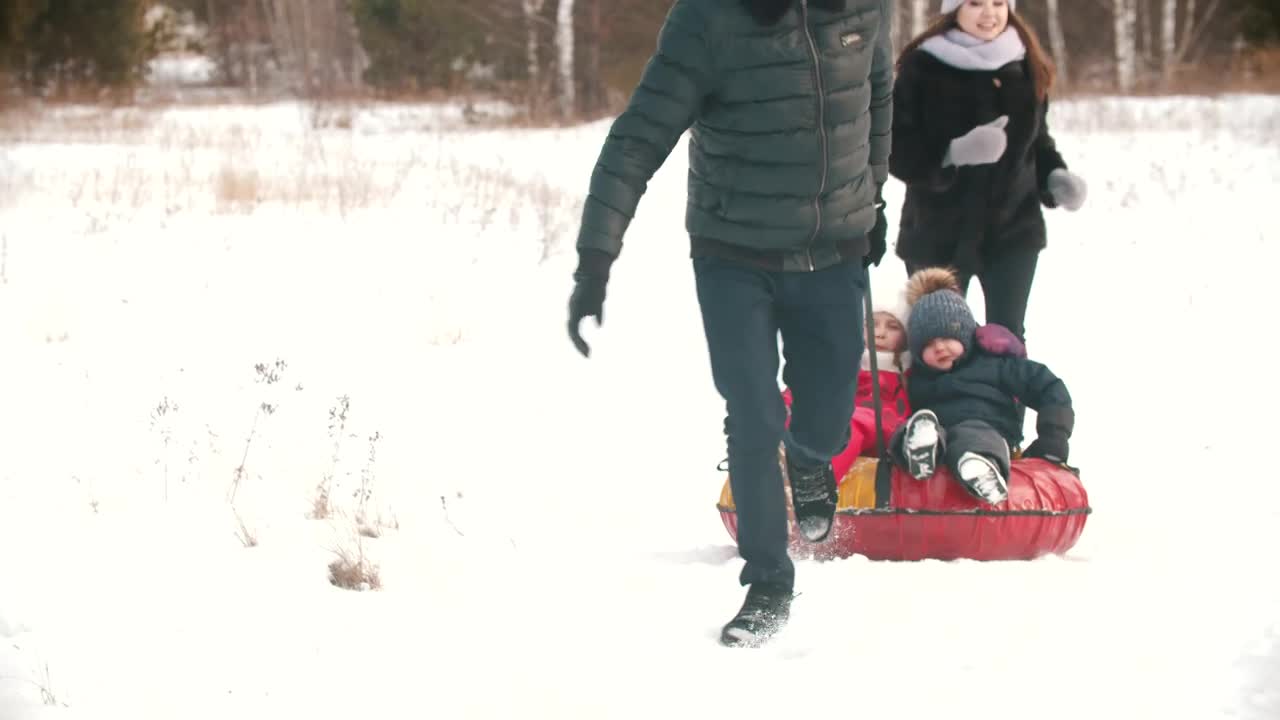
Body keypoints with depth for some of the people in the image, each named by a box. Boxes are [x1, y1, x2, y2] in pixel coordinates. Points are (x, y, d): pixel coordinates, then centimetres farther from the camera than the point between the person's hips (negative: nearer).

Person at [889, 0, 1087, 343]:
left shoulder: (1025, 65, 4)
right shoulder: (923, 67, -11)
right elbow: (897, 149, -14)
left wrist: (1055, 177, -3)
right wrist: (954, 154, -30)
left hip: (1013, 228, 4)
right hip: (939, 232, -4)